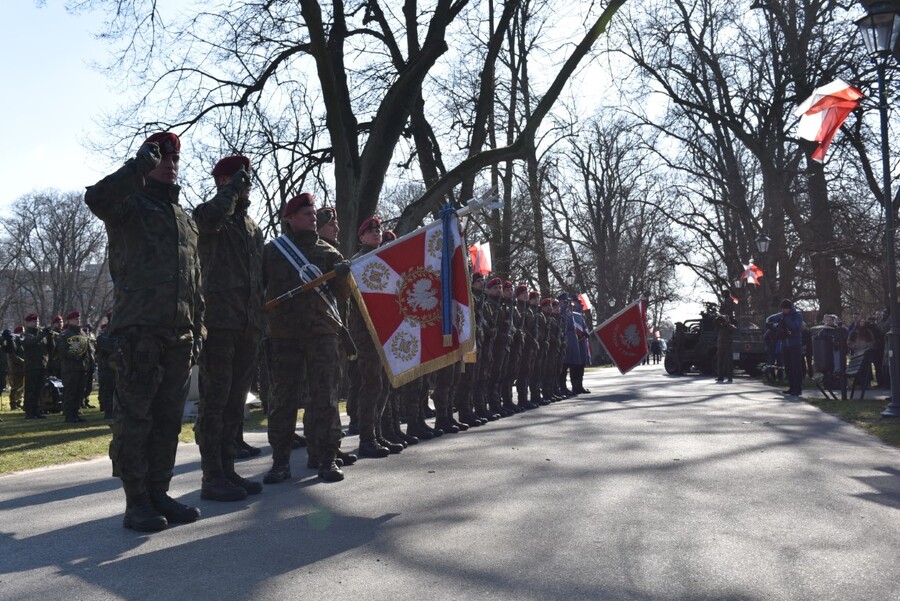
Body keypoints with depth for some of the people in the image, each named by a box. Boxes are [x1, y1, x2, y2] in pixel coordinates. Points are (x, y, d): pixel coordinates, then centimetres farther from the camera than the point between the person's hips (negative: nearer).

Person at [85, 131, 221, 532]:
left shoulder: (187, 222, 23)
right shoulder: (131, 205, 5)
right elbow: (97, 198, -21)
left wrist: (197, 329, 18)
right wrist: (139, 165, -19)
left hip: (179, 334, 6)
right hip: (138, 331, -6)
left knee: (168, 419, 8)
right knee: (134, 418, -3)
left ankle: (159, 494, 17)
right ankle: (136, 502, 2)